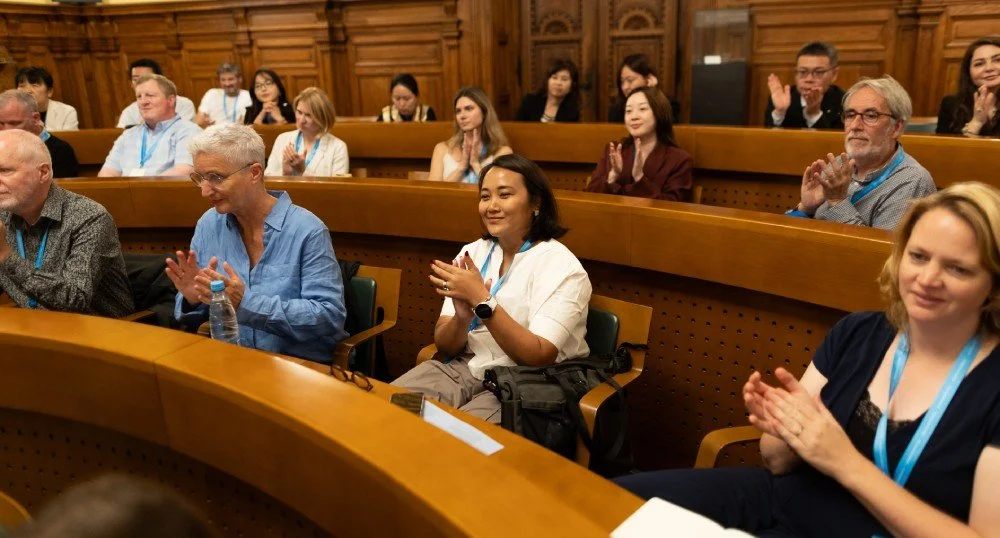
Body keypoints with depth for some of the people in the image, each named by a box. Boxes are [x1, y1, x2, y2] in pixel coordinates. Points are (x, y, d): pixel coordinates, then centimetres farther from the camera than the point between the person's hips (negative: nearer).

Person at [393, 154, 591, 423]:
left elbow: (540, 357, -19)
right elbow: (445, 346, 5)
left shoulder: (561, 266, -9)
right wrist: (462, 316, -18)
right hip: (465, 368, 5)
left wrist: (482, 300, -23)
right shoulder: (473, 252, 7)